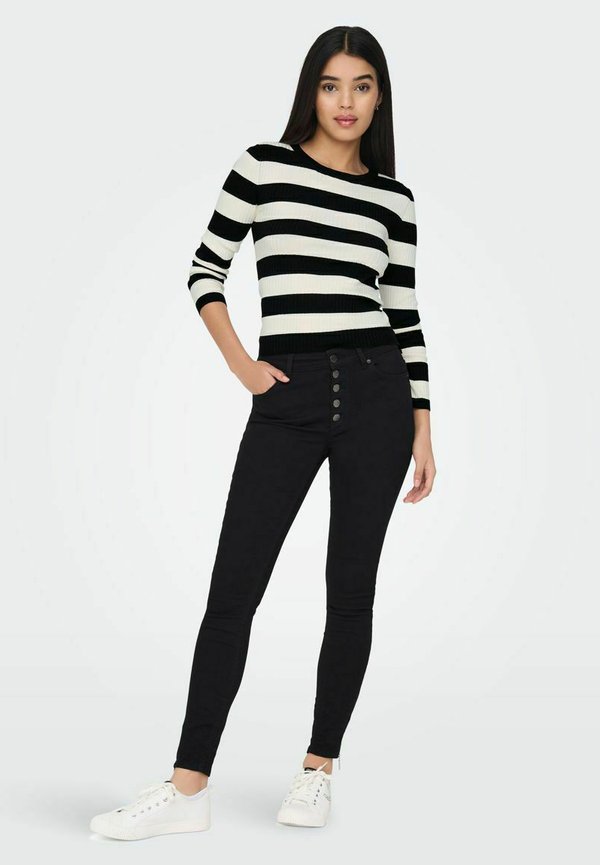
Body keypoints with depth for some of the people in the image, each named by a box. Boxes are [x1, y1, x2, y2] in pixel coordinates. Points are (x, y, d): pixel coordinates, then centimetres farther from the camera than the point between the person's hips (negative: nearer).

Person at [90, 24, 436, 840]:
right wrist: (240, 364, -4)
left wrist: (422, 428, 7)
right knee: (233, 588, -4)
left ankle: (318, 772, 18)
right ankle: (188, 788, 2)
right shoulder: (263, 165, 4)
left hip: (376, 391, 2)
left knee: (351, 589, 5)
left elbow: (405, 313, 11)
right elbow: (205, 270, 8)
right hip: (287, 398, -1)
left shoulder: (393, 196, 9)